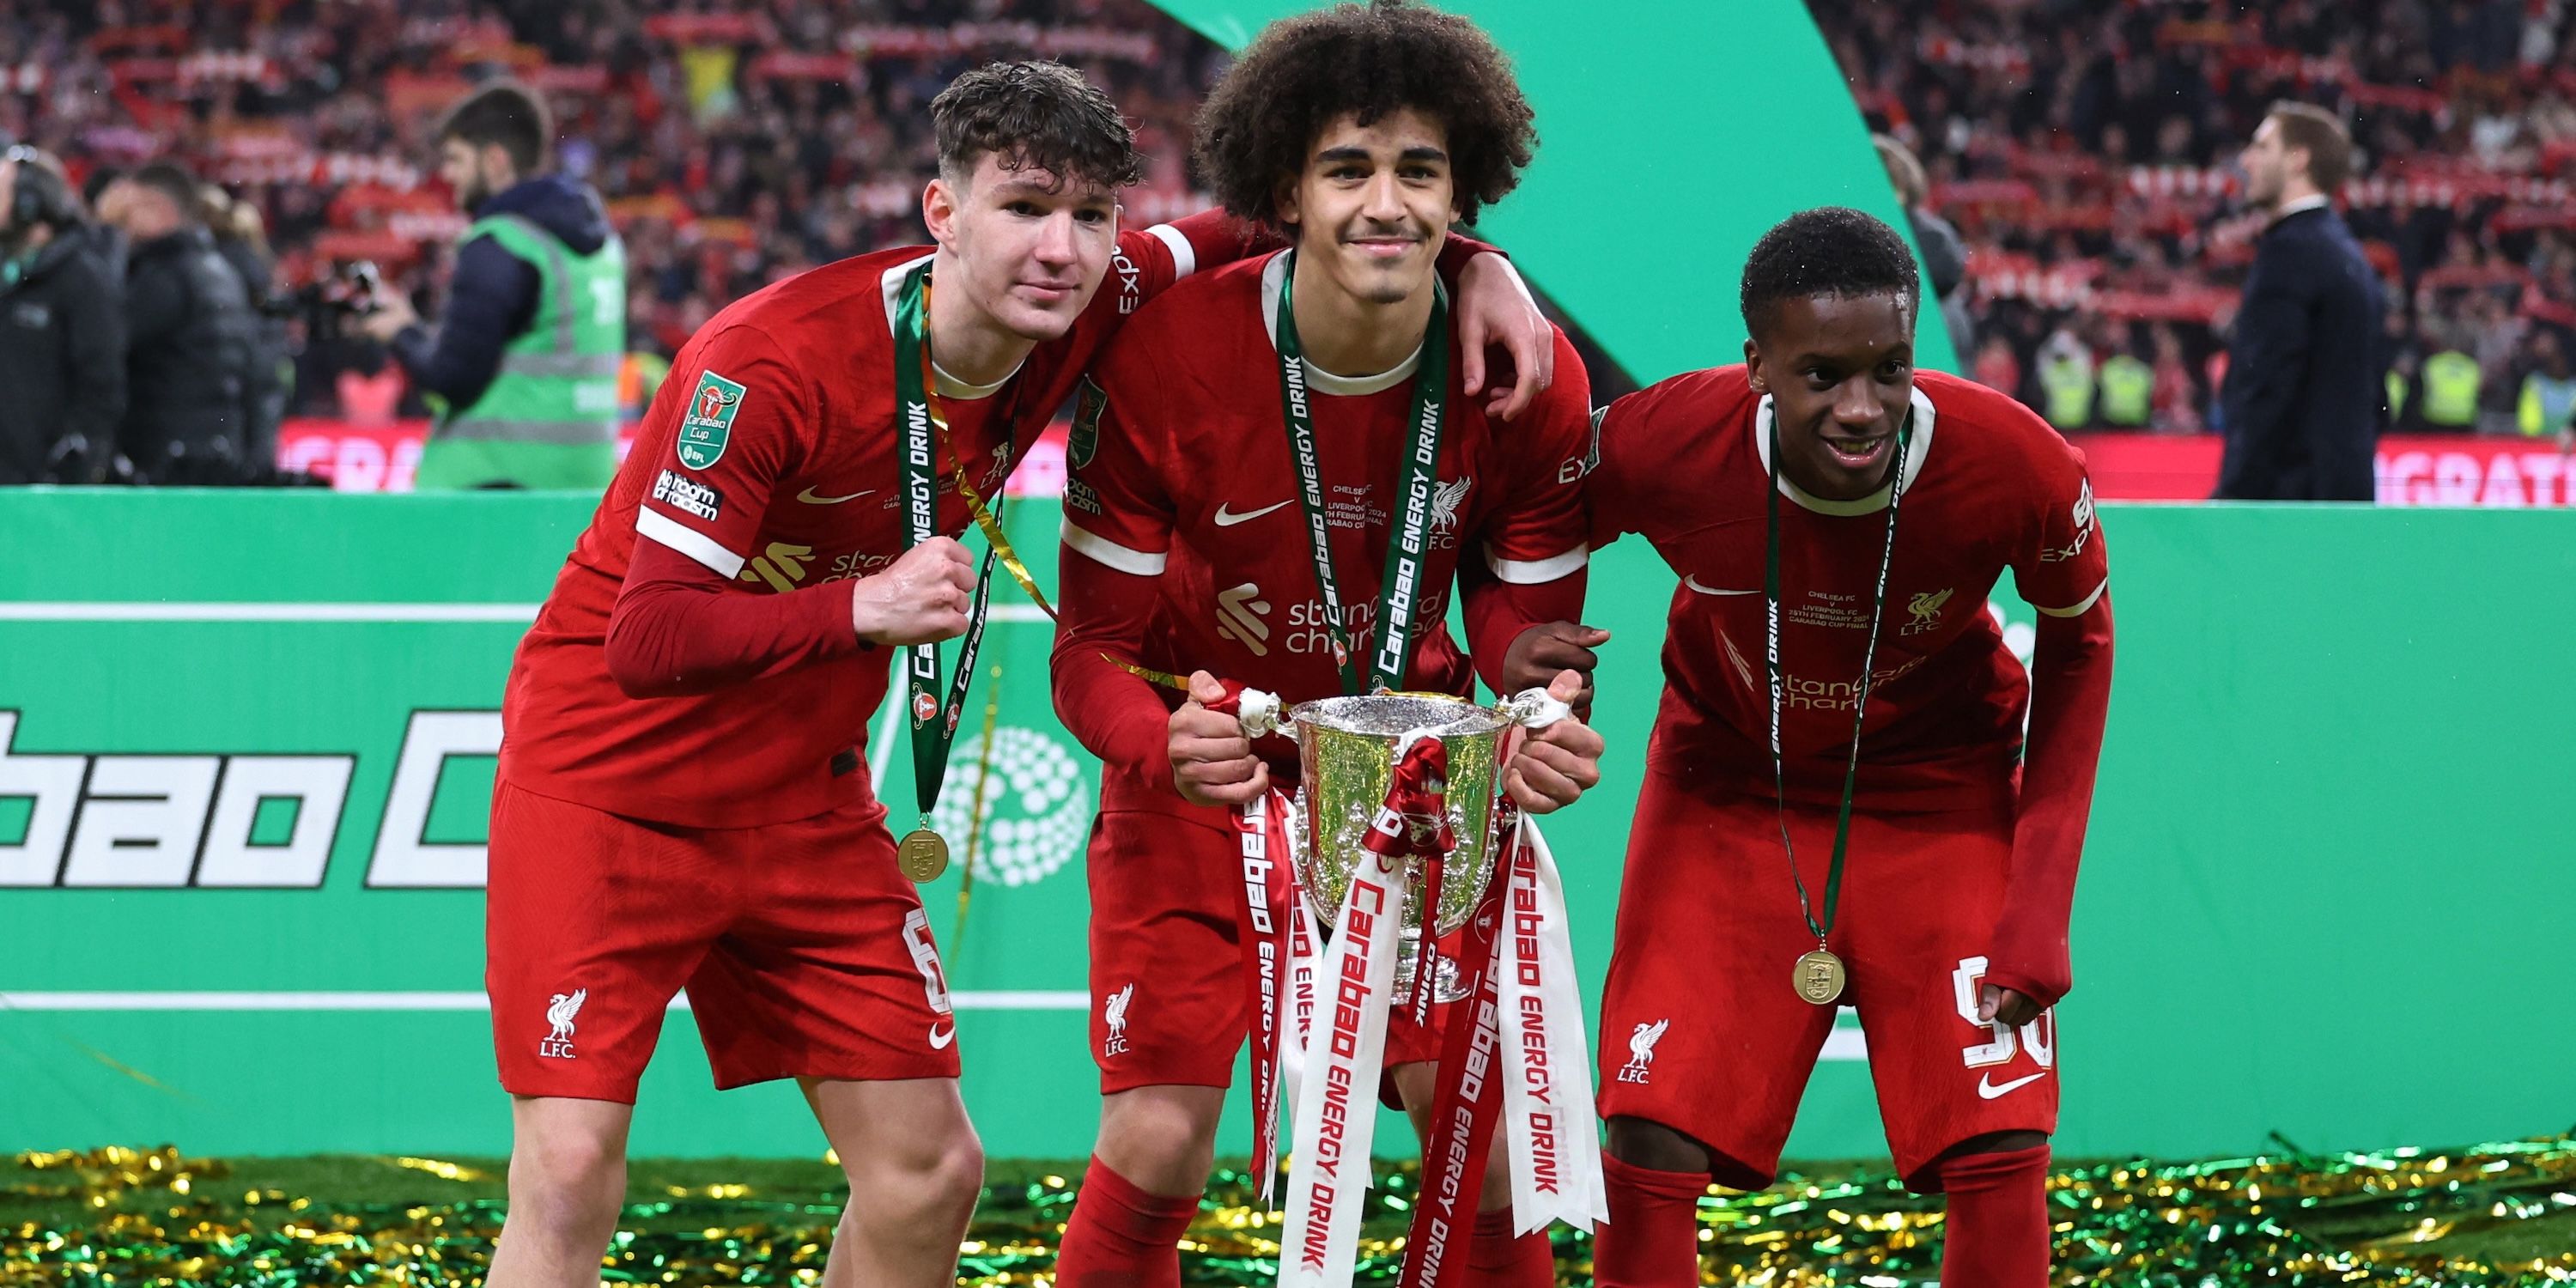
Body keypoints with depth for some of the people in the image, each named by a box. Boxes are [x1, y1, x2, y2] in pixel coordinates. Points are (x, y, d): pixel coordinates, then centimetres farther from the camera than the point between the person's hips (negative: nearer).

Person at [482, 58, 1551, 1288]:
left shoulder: (1079, 319, -9)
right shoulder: (770, 364, -27)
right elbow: (645, 639, -31)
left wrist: (1466, 261, -8)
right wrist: (861, 609, -45)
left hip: (802, 793, 6)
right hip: (611, 773, -6)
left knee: (928, 1170, 4)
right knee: (570, 1177, -18)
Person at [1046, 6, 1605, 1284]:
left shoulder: (1527, 377, -16)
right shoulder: (1164, 354, -23)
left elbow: (1525, 617, -3)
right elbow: (1091, 645, -17)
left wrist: (1546, 720, -27)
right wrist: (1165, 746, -39)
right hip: (1202, 776, -2)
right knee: (1158, 1145, -12)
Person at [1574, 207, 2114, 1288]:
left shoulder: (2020, 469, -27)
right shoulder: (1657, 445, -28)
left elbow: (2078, 644, -6)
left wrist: (2041, 896, -11)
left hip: (1942, 802, 0)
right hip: (1726, 796, 0)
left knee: (1999, 1156, -7)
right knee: (1650, 1147, -7)